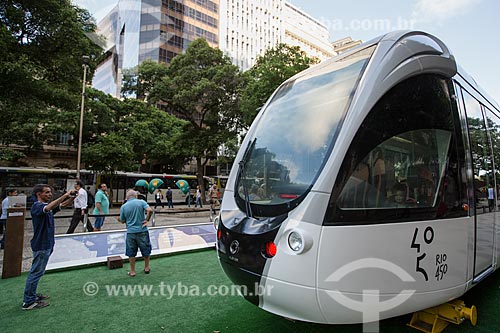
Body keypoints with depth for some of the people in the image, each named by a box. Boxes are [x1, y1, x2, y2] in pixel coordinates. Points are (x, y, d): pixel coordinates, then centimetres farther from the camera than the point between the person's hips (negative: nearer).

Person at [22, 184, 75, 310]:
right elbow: (48, 208, -39)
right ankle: (28, 302, 9)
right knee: (36, 272, -1)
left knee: (37, 272, 19)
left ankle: (32, 295, 32)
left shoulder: (48, 206, 9)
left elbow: (63, 205, 9)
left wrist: (72, 197, -11)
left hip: (47, 244, 9)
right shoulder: (37, 206, -17)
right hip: (41, 245, -9)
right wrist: (64, 195, -38)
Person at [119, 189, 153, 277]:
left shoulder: (123, 206, 0)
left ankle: (132, 271, 22)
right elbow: (150, 210, -21)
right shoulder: (141, 202, -4)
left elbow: (122, 221, 7)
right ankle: (146, 268, 29)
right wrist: (147, 220, -8)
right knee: (146, 250, 16)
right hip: (142, 231, -1)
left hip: (131, 232, 1)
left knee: (131, 253, 14)